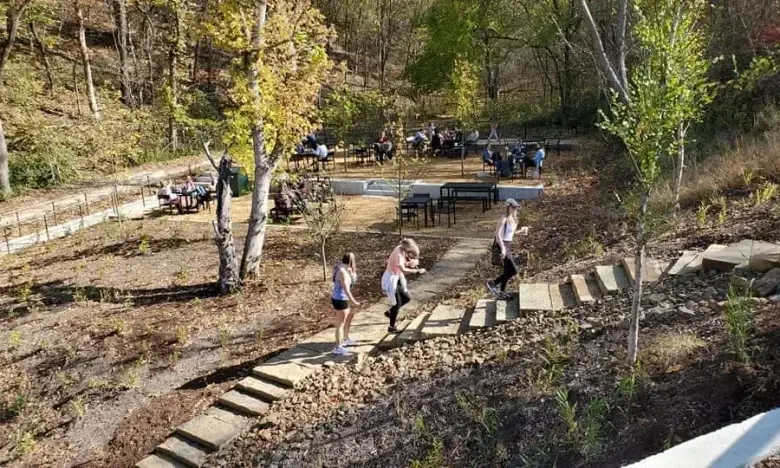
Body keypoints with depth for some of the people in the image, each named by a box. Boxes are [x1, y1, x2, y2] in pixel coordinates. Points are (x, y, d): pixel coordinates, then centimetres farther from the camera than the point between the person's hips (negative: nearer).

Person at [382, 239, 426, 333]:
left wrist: (410, 263, -13)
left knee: (407, 298, 12)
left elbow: (403, 264, 7)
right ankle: (391, 327, 11)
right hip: (390, 281, -9)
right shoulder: (398, 254, -28)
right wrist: (417, 271, -38)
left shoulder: (402, 251, -2)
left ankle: (390, 312, 27)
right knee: (397, 303, -2)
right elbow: (403, 269, -40)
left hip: (396, 279, 9)